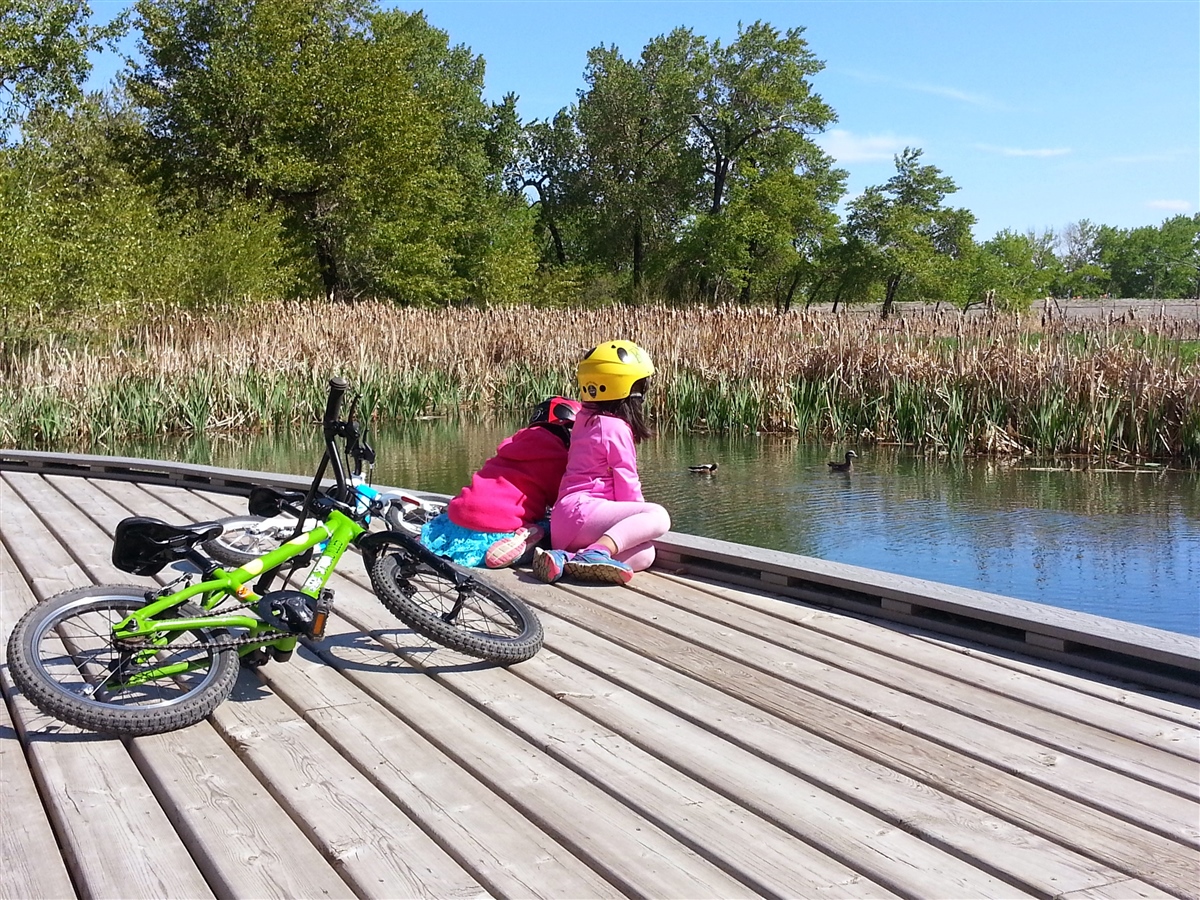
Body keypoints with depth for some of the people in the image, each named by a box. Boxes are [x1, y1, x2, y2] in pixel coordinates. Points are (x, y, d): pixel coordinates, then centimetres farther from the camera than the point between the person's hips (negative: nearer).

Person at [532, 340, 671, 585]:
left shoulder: (586, 420, 21)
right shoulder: (616, 428, -5)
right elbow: (626, 483, -5)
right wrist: (638, 520, 11)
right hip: (582, 511, -9)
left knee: (644, 554, -3)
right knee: (658, 515, -18)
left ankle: (565, 558, -19)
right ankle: (597, 552, -35)